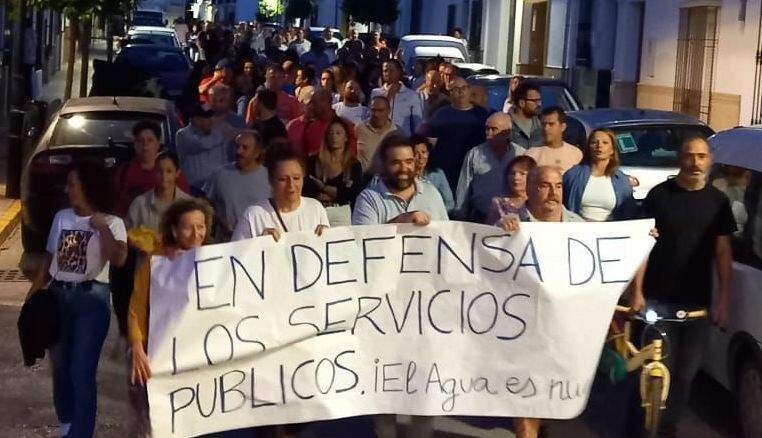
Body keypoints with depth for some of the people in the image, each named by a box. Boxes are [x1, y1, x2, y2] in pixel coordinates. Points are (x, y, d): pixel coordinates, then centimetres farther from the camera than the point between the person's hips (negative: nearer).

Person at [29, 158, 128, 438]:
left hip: (91, 298, -5)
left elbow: (118, 260, -22)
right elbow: (48, 259, 14)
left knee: (81, 371, -8)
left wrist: (101, 226, -19)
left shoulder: (112, 223, -5)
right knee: (60, 365, 13)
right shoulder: (61, 217, 9)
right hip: (58, 296, 5)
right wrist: (33, 294, 9)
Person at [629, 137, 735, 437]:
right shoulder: (659, 195, 0)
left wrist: (723, 298, 3)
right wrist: (636, 291, -7)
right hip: (658, 298, -2)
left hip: (698, 301, 3)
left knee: (686, 372, 7)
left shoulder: (718, 201, 7)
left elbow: (723, 251, 8)